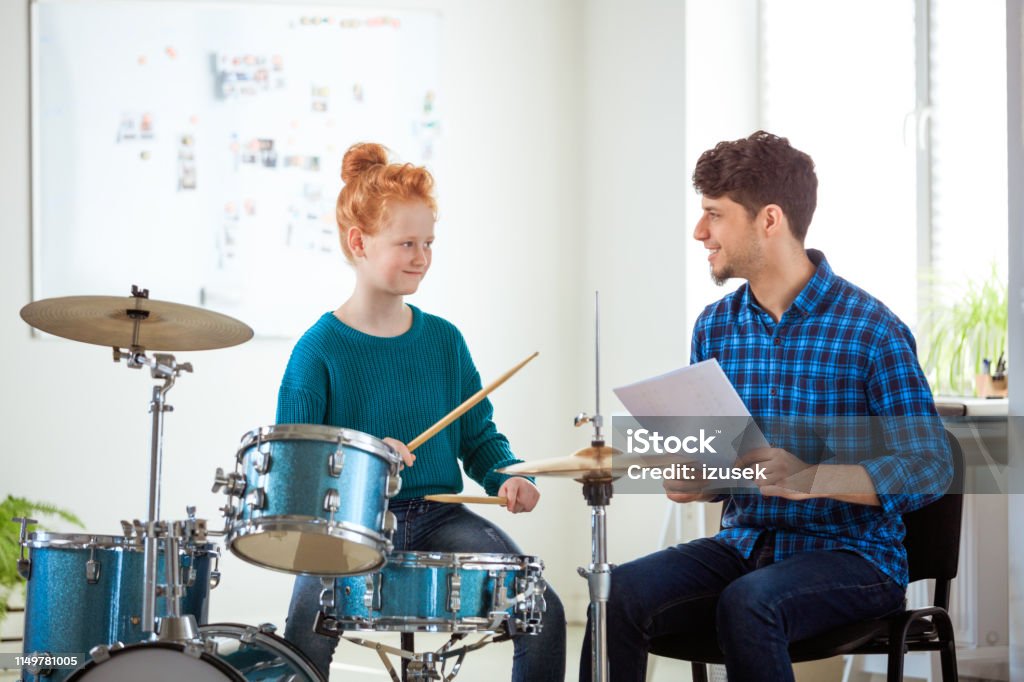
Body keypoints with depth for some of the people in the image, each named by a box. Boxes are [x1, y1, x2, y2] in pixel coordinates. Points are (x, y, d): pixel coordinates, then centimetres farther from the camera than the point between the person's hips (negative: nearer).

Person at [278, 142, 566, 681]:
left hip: (439, 516, 4)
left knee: (543, 611, -15)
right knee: (306, 636, -30)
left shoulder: (444, 340, 9)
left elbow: (478, 436, 15)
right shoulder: (320, 348, -4)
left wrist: (507, 478, -6)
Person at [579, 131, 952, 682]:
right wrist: (690, 480, -7)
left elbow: (930, 466, -14)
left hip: (852, 554, -5)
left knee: (747, 605, -35)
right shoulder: (715, 327, 9)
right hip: (744, 545, 5)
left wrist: (810, 479, -28)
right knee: (621, 592, -22)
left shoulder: (871, 331, -10)